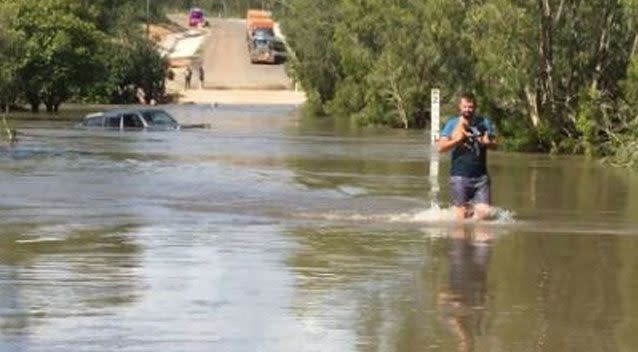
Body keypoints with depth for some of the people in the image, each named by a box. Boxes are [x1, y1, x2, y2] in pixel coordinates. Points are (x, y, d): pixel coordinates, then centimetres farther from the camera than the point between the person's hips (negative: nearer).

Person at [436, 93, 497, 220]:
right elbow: (440, 147, -4)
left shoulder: (484, 123, 10)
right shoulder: (452, 124, 3)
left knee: (484, 212, -7)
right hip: (460, 175, -2)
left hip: (481, 176, 2)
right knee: (462, 216, -3)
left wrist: (486, 142, -16)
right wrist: (457, 140, -18)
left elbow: (494, 144, 6)